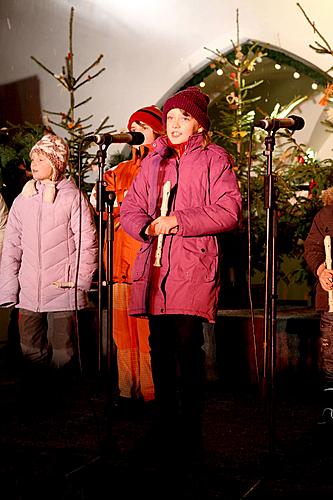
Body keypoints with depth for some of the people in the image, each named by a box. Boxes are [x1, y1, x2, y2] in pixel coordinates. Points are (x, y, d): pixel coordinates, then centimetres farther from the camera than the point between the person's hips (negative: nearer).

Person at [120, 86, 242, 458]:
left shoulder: (214, 158, 5)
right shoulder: (153, 161, 21)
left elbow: (229, 210, -6)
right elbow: (130, 208, 17)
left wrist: (178, 220, -12)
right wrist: (147, 227, -4)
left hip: (193, 267, -5)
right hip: (155, 266, 5)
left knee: (187, 346, -10)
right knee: (160, 347, 7)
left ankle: (189, 433, 1)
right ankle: (165, 425, 19)